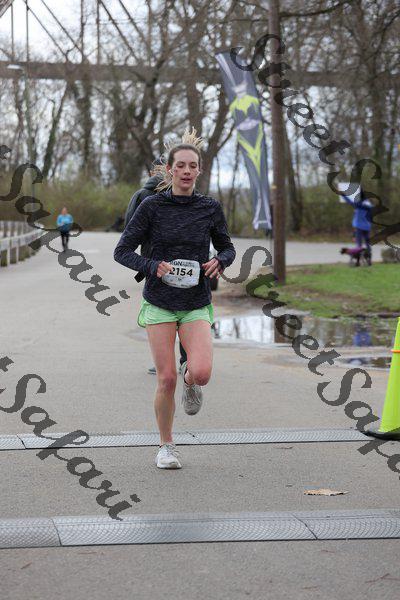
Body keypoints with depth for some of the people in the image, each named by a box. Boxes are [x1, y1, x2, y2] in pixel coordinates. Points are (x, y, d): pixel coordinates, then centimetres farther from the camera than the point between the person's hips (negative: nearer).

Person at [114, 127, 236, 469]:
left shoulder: (210, 208, 1)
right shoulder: (153, 206, -5)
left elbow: (227, 248, 14)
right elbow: (122, 251, -3)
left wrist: (220, 262, -9)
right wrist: (152, 267, -20)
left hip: (197, 304, 1)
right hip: (160, 303, -1)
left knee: (201, 373, -19)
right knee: (166, 379, -4)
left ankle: (190, 380, 20)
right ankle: (166, 446, 17)